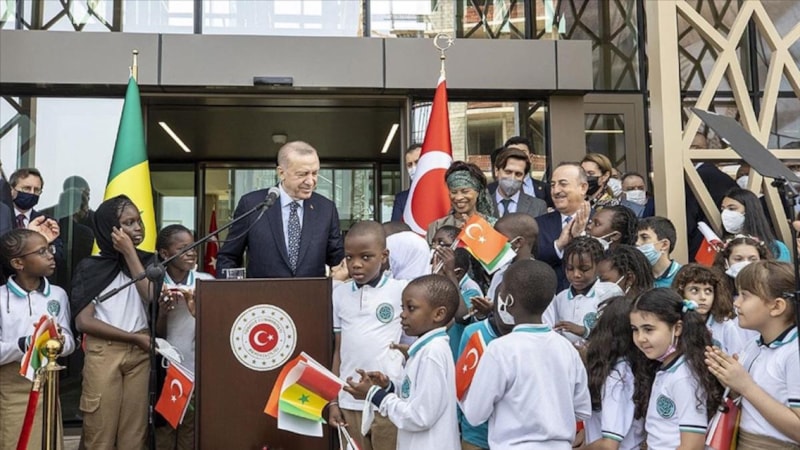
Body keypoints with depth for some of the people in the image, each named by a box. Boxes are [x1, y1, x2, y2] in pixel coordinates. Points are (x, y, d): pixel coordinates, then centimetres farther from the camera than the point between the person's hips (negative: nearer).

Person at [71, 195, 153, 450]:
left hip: (140, 353, 2)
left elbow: (151, 297, -11)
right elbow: (83, 322, -6)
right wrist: (136, 337, -9)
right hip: (103, 353, -2)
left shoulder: (147, 261, 8)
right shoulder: (91, 267, 2)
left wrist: (129, 253, -8)